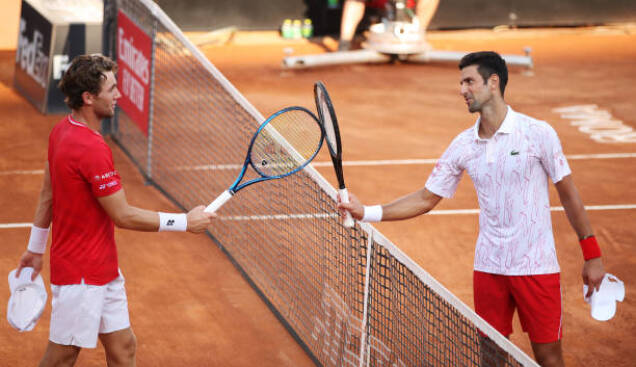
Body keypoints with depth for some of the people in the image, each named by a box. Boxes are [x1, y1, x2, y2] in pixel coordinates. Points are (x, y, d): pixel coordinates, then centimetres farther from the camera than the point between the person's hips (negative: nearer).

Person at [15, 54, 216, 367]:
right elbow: (123, 216, -21)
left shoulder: (62, 131, 5)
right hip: (79, 277, -10)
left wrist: (36, 248, 25)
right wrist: (185, 222, -13)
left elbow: (47, 195, 15)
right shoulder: (91, 149, -25)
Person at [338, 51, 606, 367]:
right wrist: (367, 213, -3)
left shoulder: (538, 133, -8)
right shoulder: (463, 146, 3)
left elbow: (568, 193, -1)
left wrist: (591, 255, -1)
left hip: (536, 266, -4)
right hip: (488, 267, 4)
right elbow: (426, 199, 8)